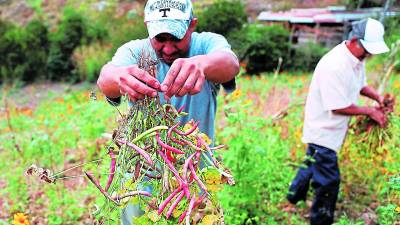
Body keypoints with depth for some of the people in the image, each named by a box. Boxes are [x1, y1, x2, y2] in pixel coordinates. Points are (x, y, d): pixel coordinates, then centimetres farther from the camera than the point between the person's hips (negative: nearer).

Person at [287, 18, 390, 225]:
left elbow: (361, 84, 16)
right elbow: (338, 107, -27)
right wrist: (369, 111, -17)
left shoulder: (357, 58, 0)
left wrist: (377, 96, -2)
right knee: (329, 181, 0)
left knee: (315, 163, 28)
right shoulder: (334, 66, -31)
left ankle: (295, 195, 50)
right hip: (323, 131, -10)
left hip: (332, 129, 10)